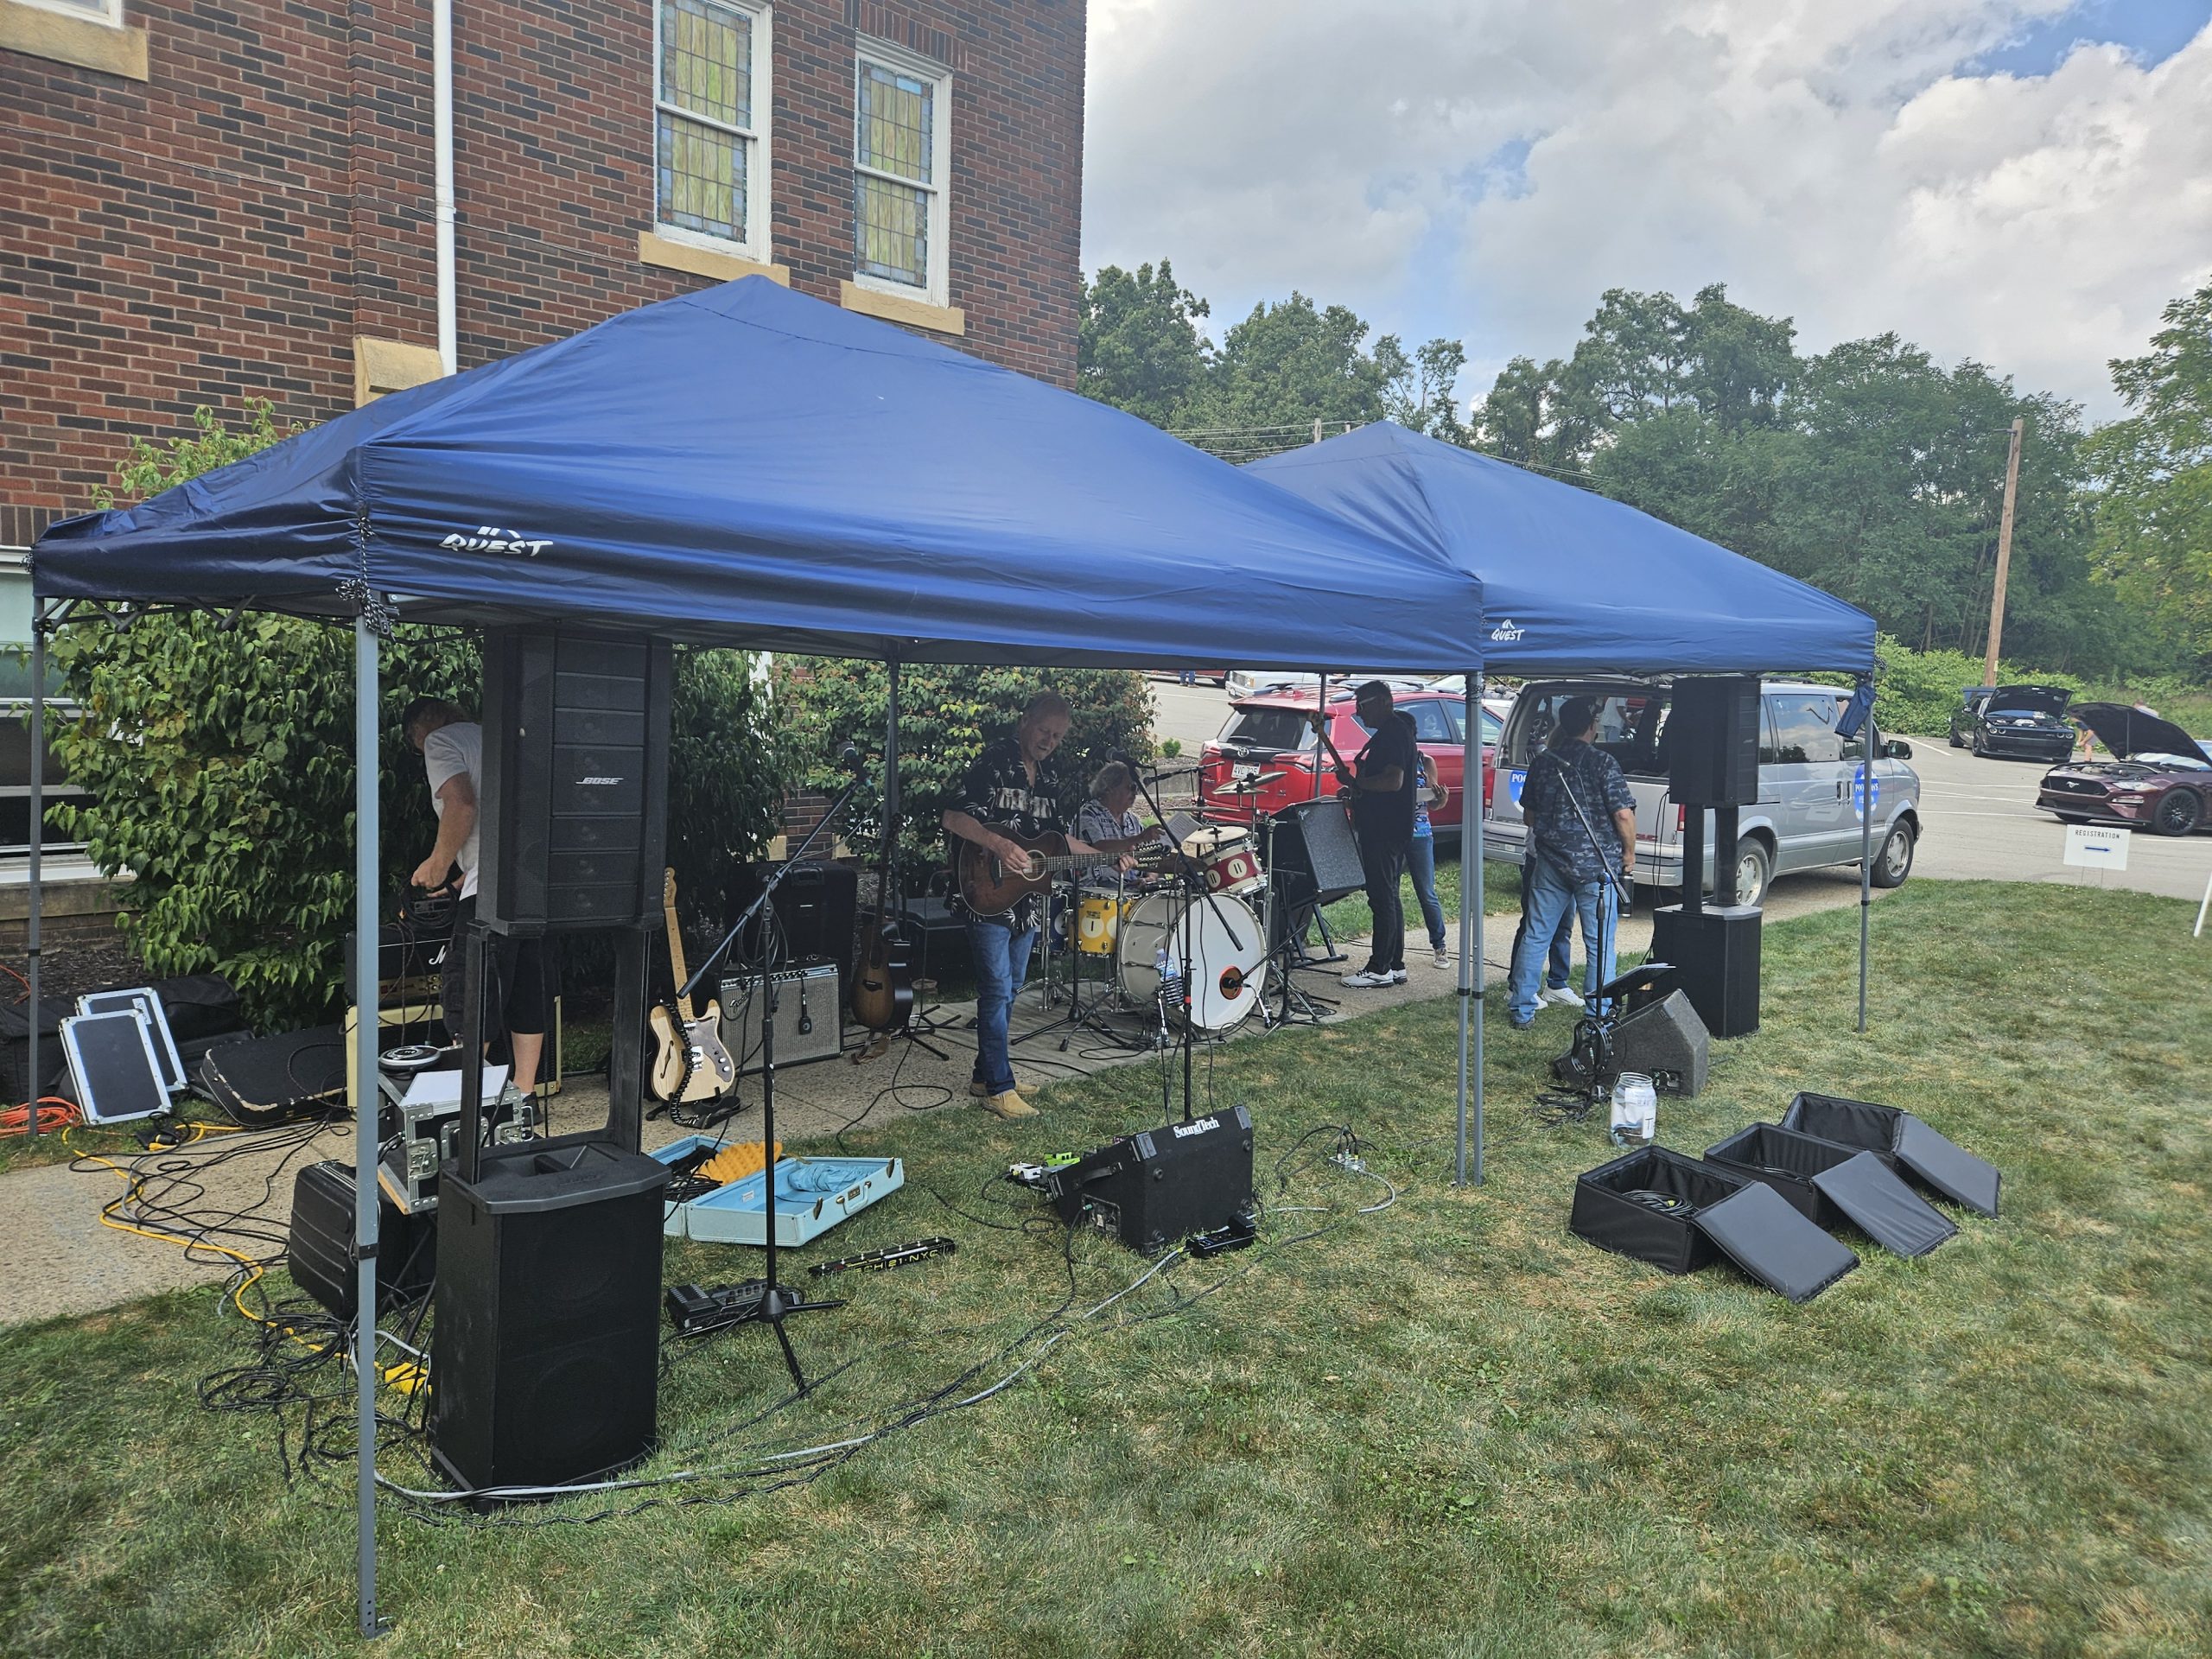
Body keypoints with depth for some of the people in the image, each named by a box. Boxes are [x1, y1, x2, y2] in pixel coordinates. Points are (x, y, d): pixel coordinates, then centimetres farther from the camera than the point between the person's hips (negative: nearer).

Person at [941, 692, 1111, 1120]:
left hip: (1026, 900, 8)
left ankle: (984, 1075, 26)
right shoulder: (993, 763, -11)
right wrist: (998, 844, -29)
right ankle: (999, 1090, -1)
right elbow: (952, 819, -18)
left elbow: (1055, 837, 21)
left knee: (1010, 989, 14)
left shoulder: (1049, 777, 13)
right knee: (997, 991, -7)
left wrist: (1104, 854, 13)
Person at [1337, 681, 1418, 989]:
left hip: (1384, 832, -11)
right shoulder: (1393, 730, 17)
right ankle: (1395, 965, 20)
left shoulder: (1393, 733, -15)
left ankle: (1379, 969, -2)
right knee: (1388, 898, 14)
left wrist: (1356, 783, -16)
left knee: (1382, 899, -6)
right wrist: (1357, 788, 14)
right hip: (1385, 828, 11)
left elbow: (1394, 781, -26)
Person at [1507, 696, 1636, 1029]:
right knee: (1599, 944, 3)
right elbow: (1623, 814, -14)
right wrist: (1630, 854, 0)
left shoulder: (1541, 762, 6)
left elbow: (1528, 816, 15)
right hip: (1595, 864, -4)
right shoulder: (1602, 763, -10)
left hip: (1549, 863, 4)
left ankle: (1522, 1011, 15)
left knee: (1536, 936, 11)